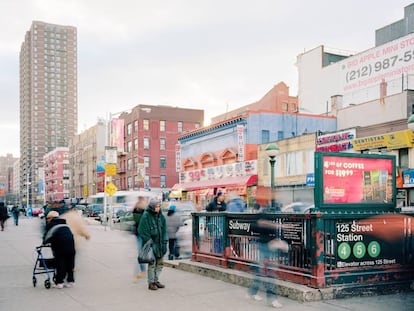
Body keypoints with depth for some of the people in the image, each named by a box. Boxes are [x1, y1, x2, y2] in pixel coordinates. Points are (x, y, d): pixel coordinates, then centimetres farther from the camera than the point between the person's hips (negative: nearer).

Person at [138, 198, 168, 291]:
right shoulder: (146, 216, -11)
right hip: (151, 244, -6)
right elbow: (144, 232, -12)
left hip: (160, 243, 6)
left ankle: (156, 280, 24)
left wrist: (164, 242, 2)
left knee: (160, 263, 11)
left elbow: (164, 230, 10)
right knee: (152, 264, -2)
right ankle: (151, 283, 9)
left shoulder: (161, 216, 6)